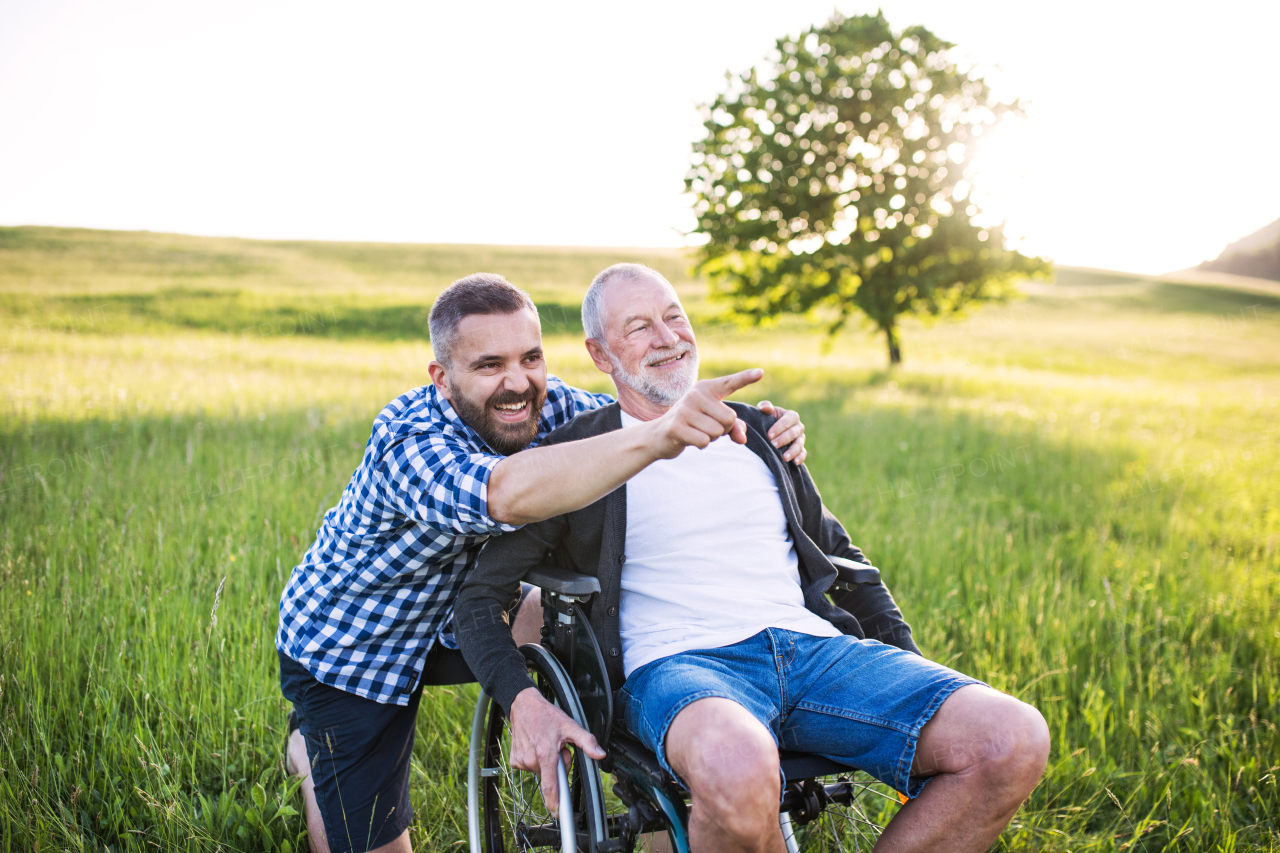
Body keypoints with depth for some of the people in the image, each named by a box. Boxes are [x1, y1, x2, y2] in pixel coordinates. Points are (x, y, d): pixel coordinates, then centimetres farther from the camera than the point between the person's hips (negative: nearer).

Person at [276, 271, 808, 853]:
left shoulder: (545, 406, -18)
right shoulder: (411, 440, -37)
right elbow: (508, 495, -57)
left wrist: (751, 425, -30)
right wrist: (655, 437, -71)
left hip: (445, 622, 6)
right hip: (344, 652, -6)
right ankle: (311, 754, 27)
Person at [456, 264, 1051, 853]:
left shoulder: (755, 434, 22)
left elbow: (840, 555, 30)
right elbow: (479, 594, 5)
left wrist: (910, 668, 18)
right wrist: (524, 704, -13)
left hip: (816, 647, 5)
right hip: (679, 666, -4)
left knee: (1016, 742, -20)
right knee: (738, 770, -42)